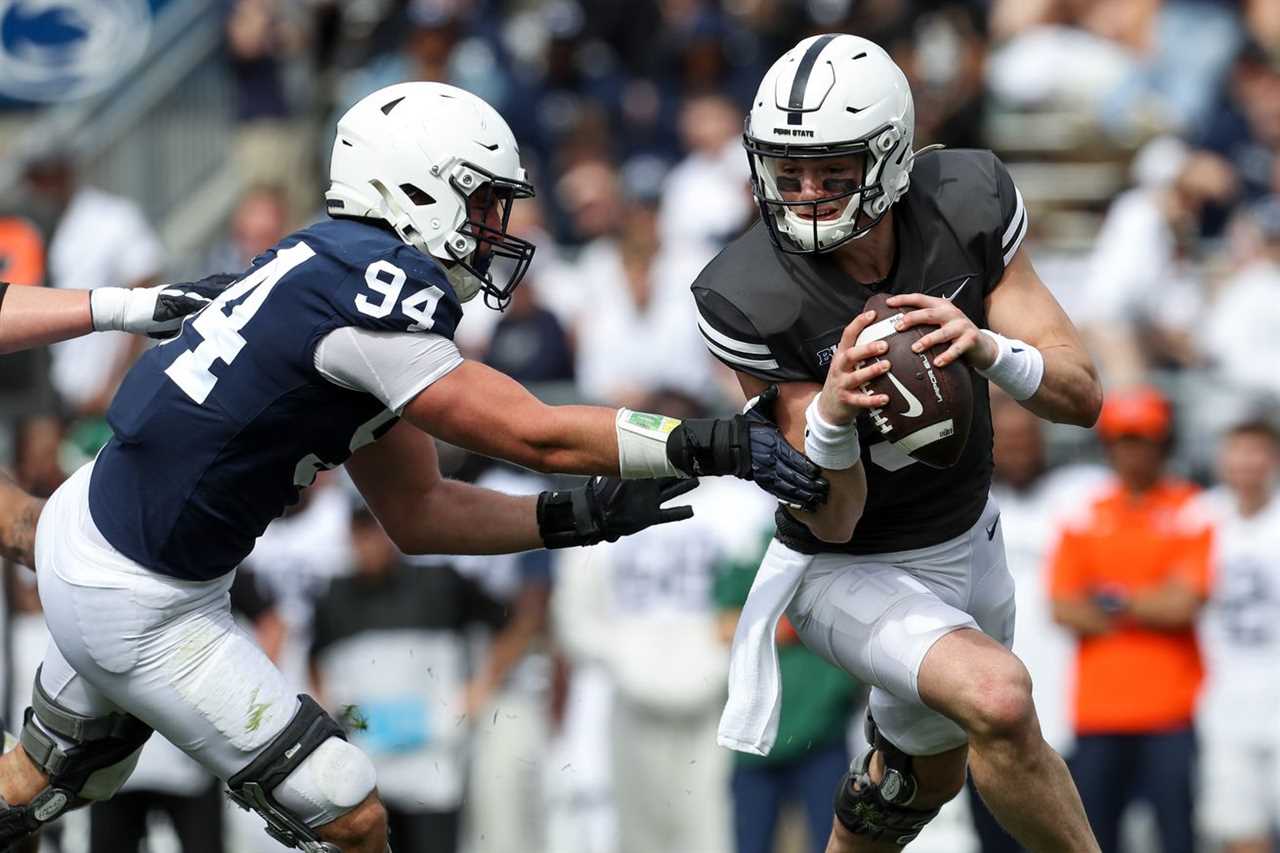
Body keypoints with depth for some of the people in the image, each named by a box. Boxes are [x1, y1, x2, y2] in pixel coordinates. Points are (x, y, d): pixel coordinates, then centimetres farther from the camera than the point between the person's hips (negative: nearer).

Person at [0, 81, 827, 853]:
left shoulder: (348, 274, 6)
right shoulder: (372, 283, -23)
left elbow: (417, 514, 9)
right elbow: (536, 435, -25)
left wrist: (576, 519, 1)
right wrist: (717, 444, -24)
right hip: (138, 606, -10)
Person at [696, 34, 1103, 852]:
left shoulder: (966, 203, -20)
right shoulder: (750, 299, -29)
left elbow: (1082, 396, -18)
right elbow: (832, 521, -24)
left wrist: (986, 349, -39)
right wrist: (829, 413, -46)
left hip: (967, 537, 5)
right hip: (851, 571, -5)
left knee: (926, 776, 25)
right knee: (998, 698, -32)